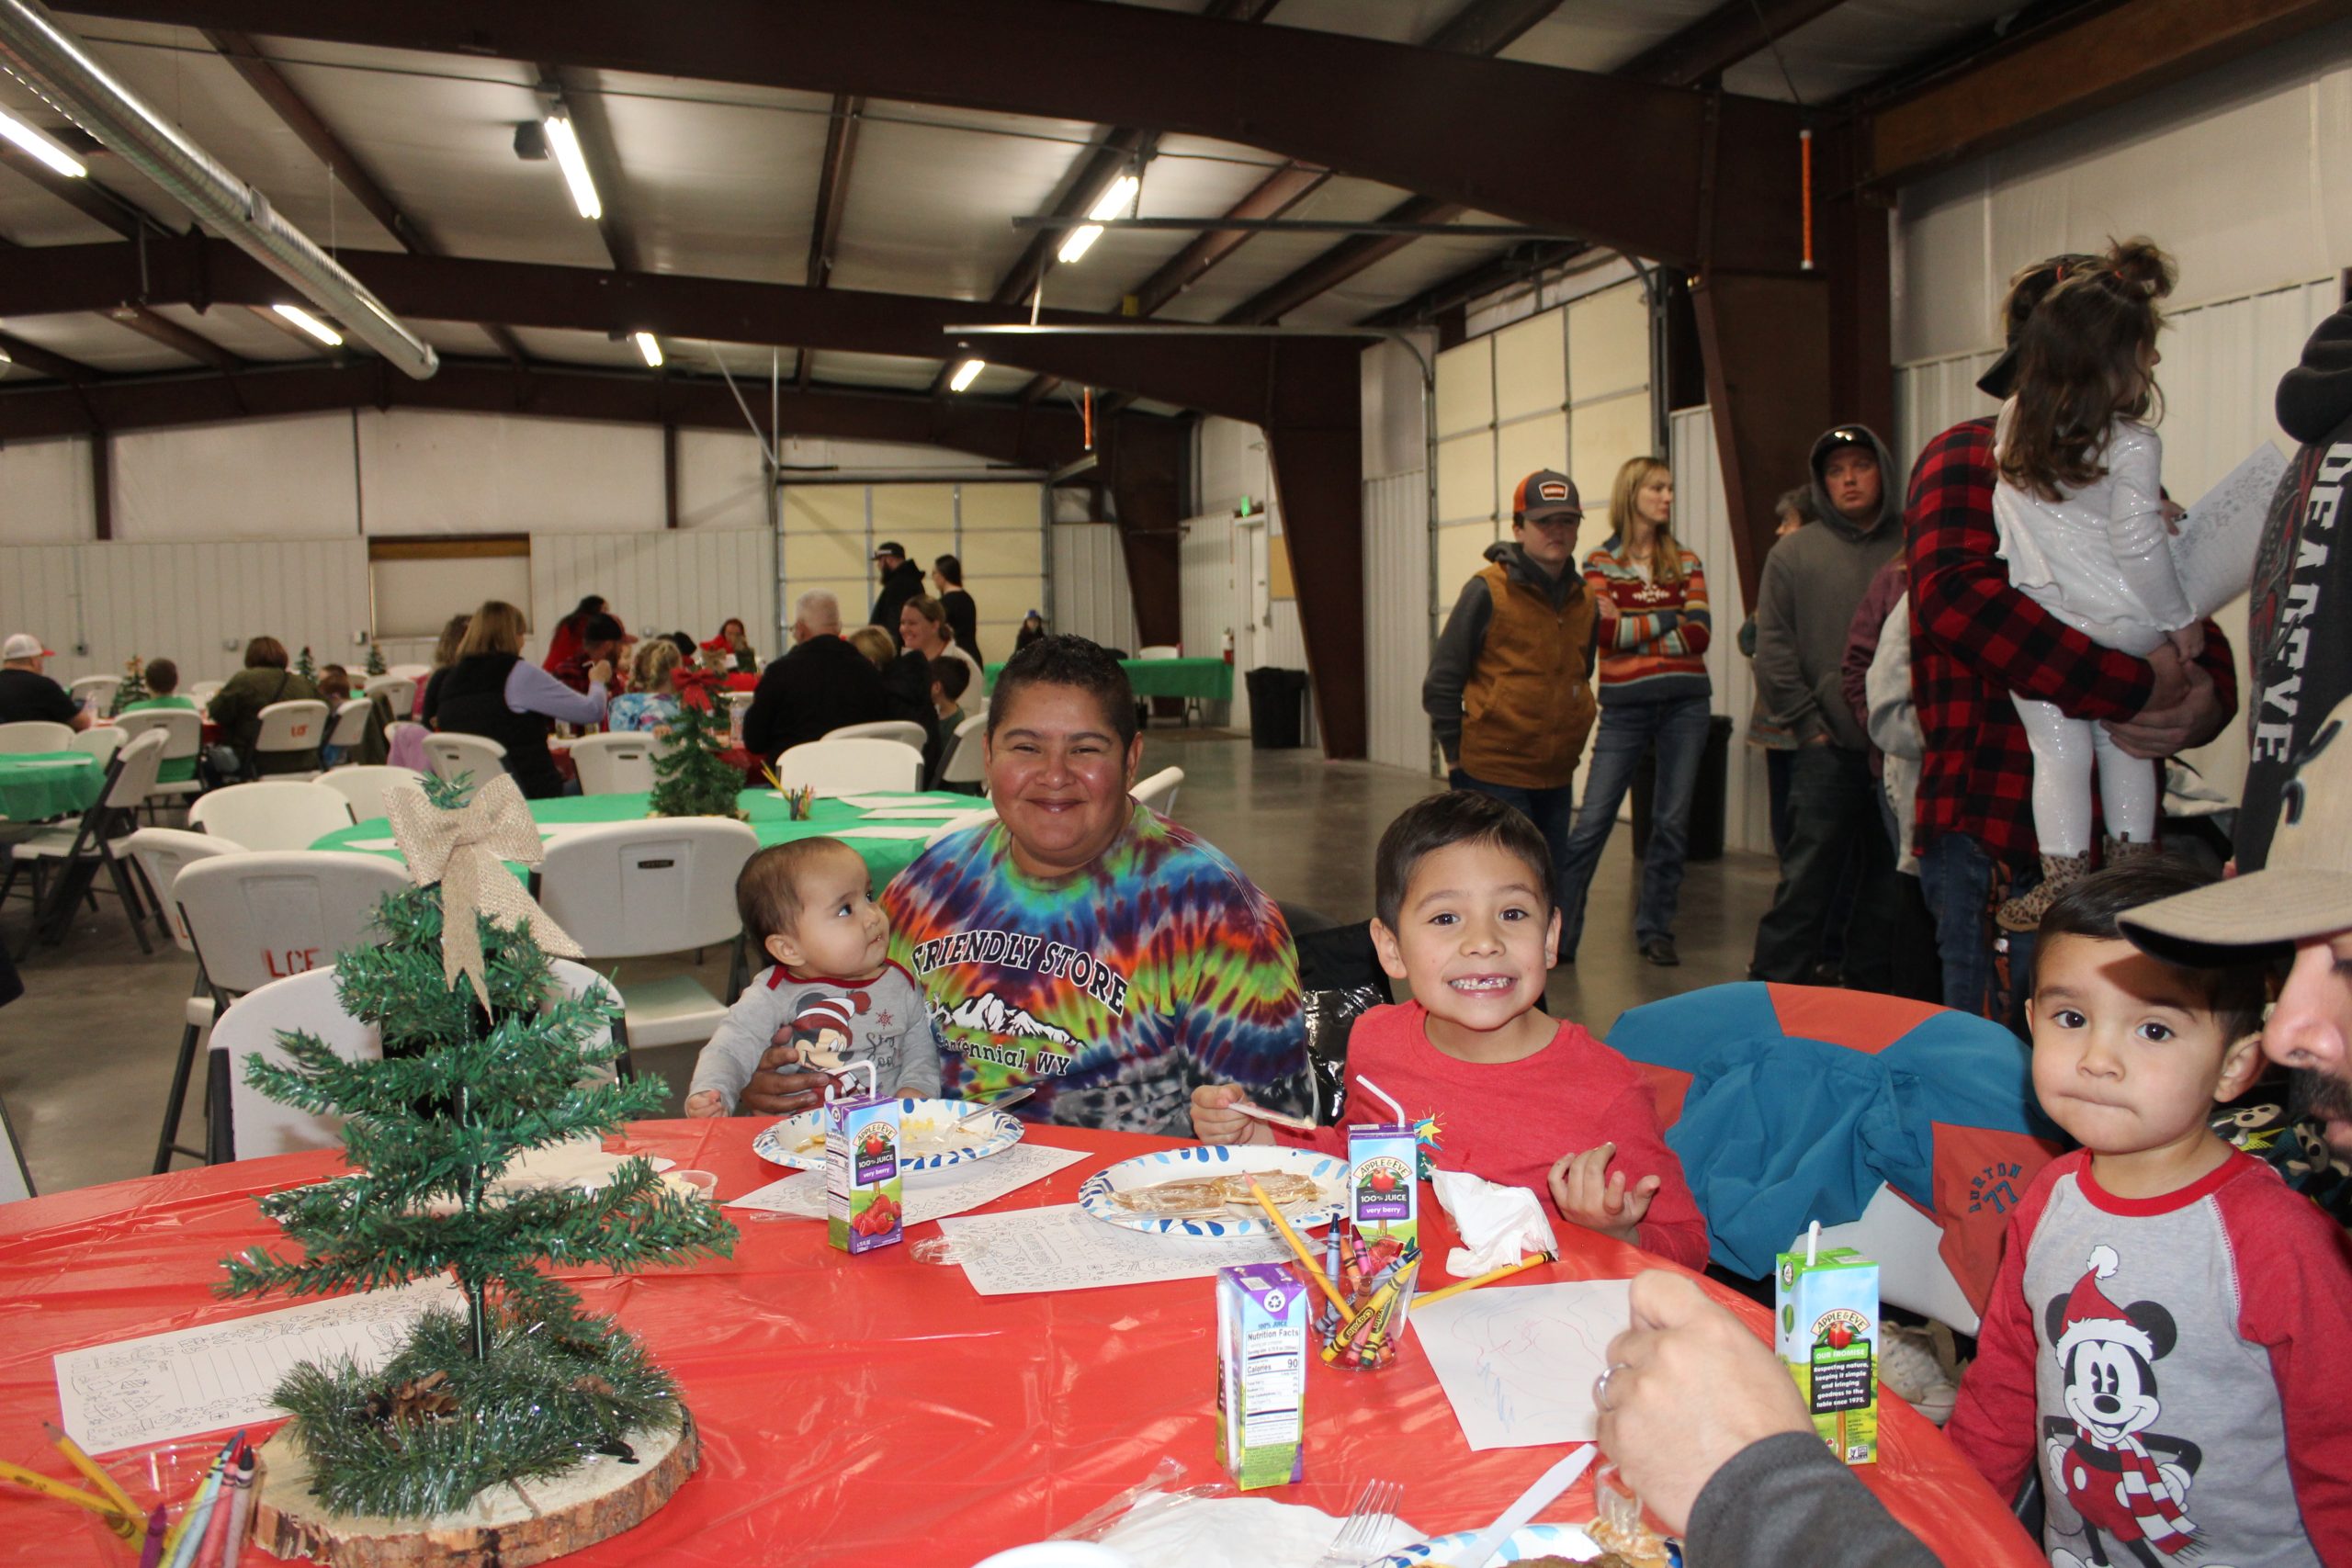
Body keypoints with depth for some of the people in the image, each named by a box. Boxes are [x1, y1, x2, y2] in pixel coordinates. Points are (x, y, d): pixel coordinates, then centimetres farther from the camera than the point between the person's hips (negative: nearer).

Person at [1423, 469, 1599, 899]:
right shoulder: (1488, 591, -9)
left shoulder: (1582, 600, 9)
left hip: (1557, 778, 6)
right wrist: (1456, 755, -5)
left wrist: (1569, 745, 17)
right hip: (1495, 773, -6)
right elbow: (1441, 681, -7)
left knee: (1553, 886, 11)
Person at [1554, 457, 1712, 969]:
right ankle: (1557, 933, 2)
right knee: (1592, 821, -4)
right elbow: (1606, 630, -12)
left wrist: (1631, 629, -8)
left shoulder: (1686, 563, 10)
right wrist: (1667, 621, -5)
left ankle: (1655, 930, 18)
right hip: (1625, 706, -3)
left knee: (1672, 822, 5)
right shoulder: (1600, 562, 3)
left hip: (1685, 702, 3)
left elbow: (1700, 635, -3)